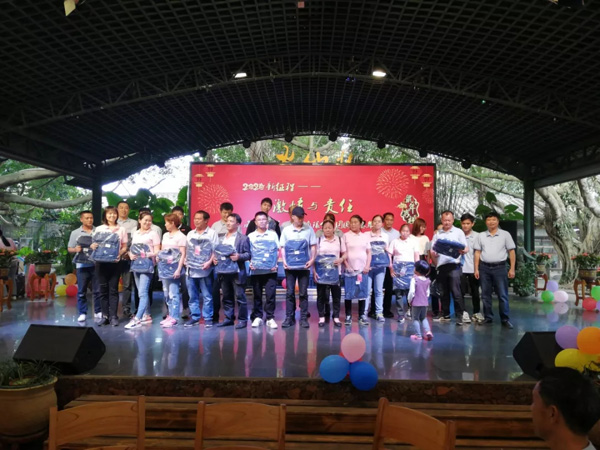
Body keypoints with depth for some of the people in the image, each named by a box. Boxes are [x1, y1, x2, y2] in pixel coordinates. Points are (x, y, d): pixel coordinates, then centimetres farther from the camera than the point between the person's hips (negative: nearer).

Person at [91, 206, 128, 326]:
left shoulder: (121, 230, 7)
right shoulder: (99, 229, 9)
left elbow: (124, 247, 6)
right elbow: (93, 244, 6)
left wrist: (120, 253, -14)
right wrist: (93, 246, -17)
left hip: (115, 262, -1)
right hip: (101, 262, 1)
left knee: (113, 289, 1)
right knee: (103, 289, 4)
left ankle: (113, 316, 4)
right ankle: (105, 315, 11)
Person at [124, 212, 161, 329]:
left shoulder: (153, 233, -1)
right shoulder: (135, 233, 16)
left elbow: (157, 252, -5)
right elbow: (131, 248, 19)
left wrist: (147, 255, -22)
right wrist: (131, 255, -3)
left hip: (147, 265, -6)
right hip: (136, 265, 6)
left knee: (143, 292, -13)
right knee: (142, 292, 11)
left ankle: (137, 319, -16)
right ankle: (147, 315, 20)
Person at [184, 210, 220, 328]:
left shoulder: (212, 233, 0)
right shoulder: (190, 234, 15)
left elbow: (216, 250, -4)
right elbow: (187, 250, 19)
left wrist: (209, 262, -16)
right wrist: (185, 260, 2)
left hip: (205, 269, -5)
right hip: (191, 269, 5)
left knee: (207, 296, 0)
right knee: (192, 296, 9)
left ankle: (208, 318, 7)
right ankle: (194, 317, 18)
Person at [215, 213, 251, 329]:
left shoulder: (243, 238, -2)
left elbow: (248, 254, -6)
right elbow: (217, 251, 19)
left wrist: (239, 256, -23)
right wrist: (214, 258, -1)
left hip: (237, 272, -5)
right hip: (224, 272, 6)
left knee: (240, 296, -1)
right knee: (227, 297, 12)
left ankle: (242, 320, 6)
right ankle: (228, 318, 21)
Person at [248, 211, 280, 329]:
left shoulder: (273, 234, 7)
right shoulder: (251, 236, 6)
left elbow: (278, 250, 8)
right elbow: (247, 252, 8)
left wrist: (276, 263, -1)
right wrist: (249, 263, -6)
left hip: (271, 270, 0)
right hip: (256, 270, 1)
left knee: (270, 294, -2)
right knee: (257, 295, 6)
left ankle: (270, 318, 6)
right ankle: (257, 317, 17)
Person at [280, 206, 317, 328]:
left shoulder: (309, 229, 2)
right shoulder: (286, 230, 4)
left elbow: (313, 246, 3)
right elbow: (282, 247, 6)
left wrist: (312, 259, -10)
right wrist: (284, 261, -7)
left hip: (304, 266, 0)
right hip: (290, 266, 1)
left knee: (303, 293, 4)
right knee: (289, 292, 4)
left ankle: (304, 318, 11)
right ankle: (289, 317, 12)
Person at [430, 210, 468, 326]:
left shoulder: (458, 232, 6)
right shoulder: (437, 234, 14)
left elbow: (466, 249, 3)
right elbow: (432, 250, 14)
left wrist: (462, 251, -20)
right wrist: (433, 254, -9)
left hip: (453, 265, -3)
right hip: (441, 266, 4)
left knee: (456, 292, -8)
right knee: (444, 293, 10)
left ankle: (460, 315, -2)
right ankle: (446, 315, 19)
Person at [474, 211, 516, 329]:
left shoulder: (505, 234, 2)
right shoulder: (481, 236, 8)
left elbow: (511, 251, 2)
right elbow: (477, 253, 9)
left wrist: (512, 269, -4)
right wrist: (476, 269, 3)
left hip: (500, 267, -2)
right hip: (484, 268, 3)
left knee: (503, 295, 0)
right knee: (485, 295, 8)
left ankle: (505, 319, 7)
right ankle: (488, 317, 18)